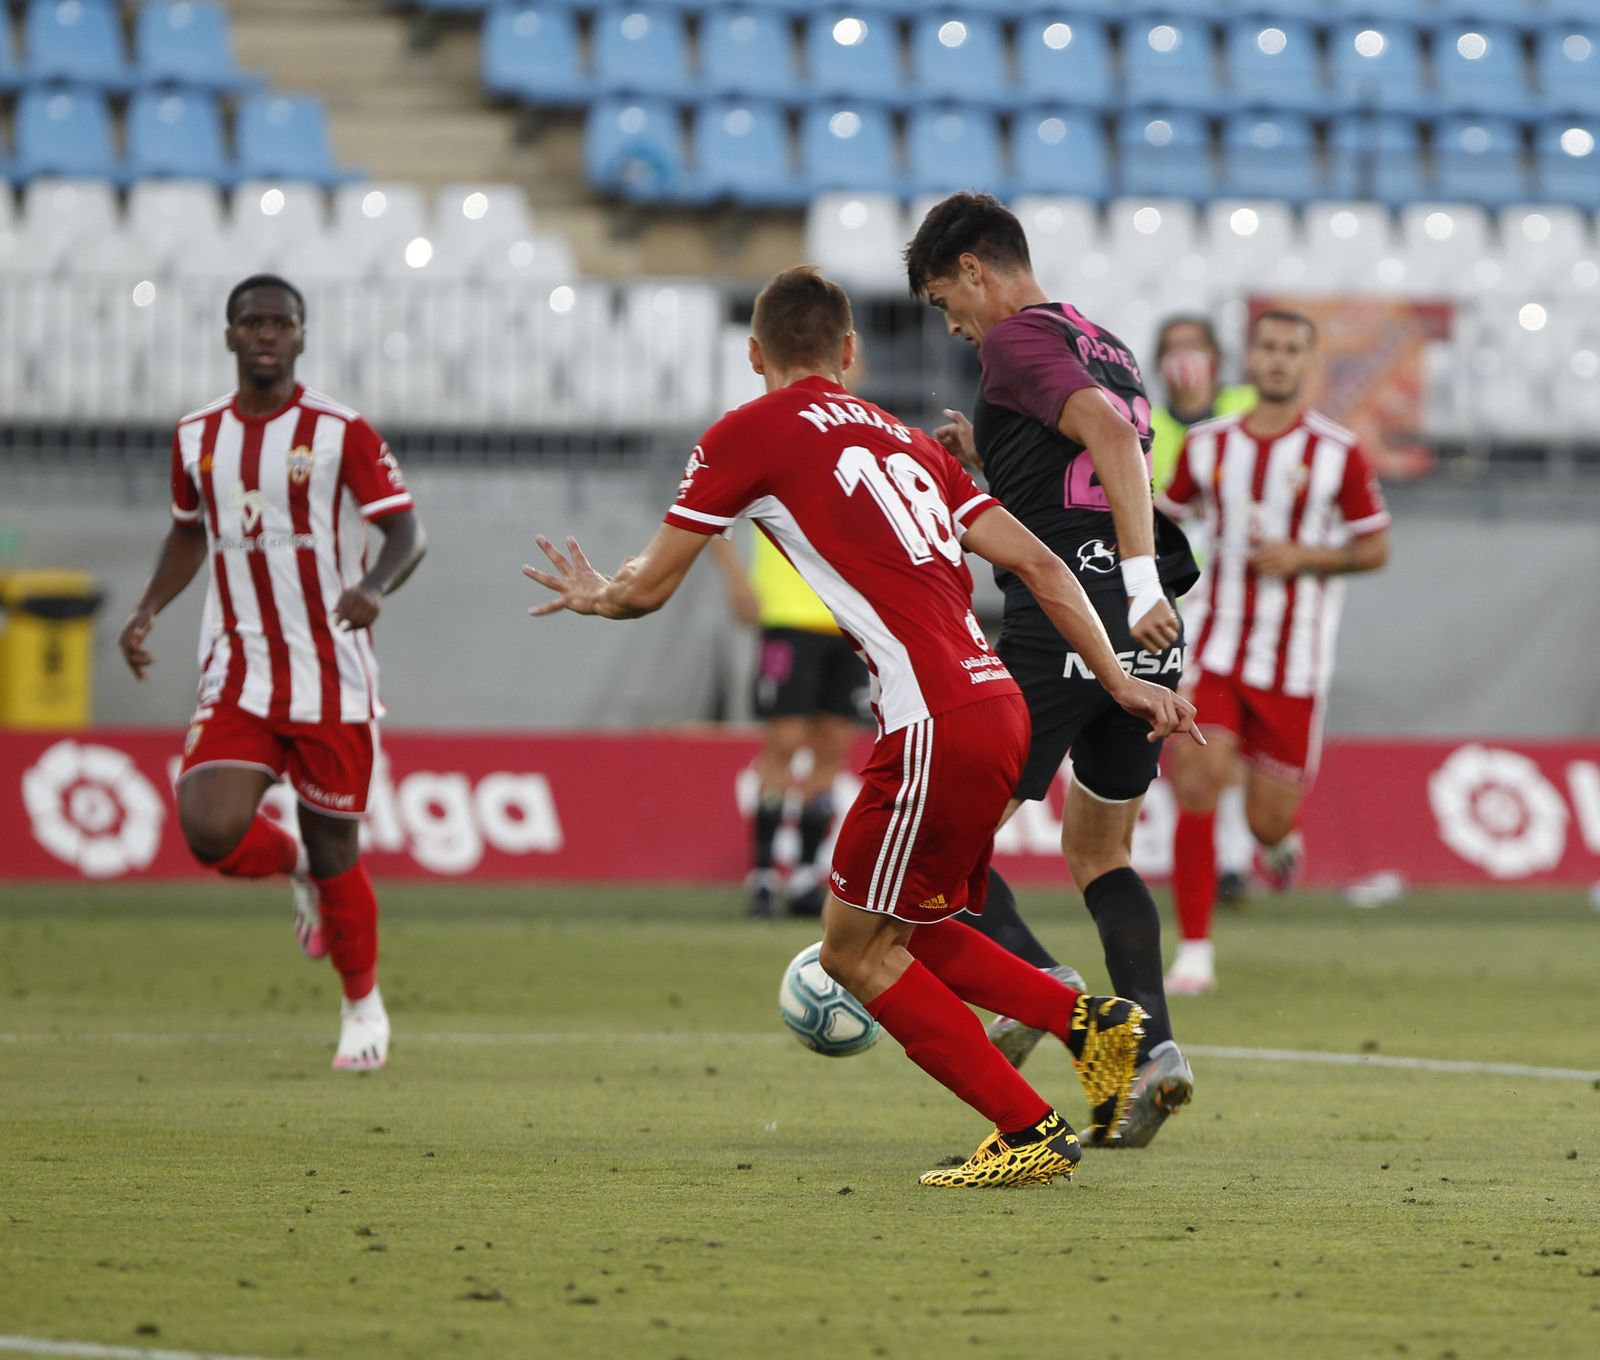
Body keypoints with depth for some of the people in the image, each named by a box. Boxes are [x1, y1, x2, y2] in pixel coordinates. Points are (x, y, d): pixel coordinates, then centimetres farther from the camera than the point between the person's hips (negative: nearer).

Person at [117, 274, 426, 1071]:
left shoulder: (340, 432, -6)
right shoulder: (197, 437, 7)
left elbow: (407, 532, -8)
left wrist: (374, 586, -29)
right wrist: (148, 611, 7)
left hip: (331, 676, -3)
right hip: (237, 676, 3)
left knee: (334, 848, 3)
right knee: (210, 832, -17)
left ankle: (364, 1006, 25)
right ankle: (296, 869, 18)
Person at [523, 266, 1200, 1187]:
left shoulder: (746, 436, 3)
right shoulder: (906, 441, 21)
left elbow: (648, 589, 9)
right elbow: (1037, 564, 15)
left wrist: (595, 595, 31)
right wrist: (1118, 680, 19)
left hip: (936, 723, -7)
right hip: (999, 706, 8)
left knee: (855, 953, 5)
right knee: (903, 935, 22)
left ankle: (1030, 1133, 2)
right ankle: (1093, 1025, 10)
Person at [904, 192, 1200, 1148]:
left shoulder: (1016, 340, -3)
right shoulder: (1109, 349, 23)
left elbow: (1112, 434, -20)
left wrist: (1140, 582, -28)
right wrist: (986, 464, 26)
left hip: (1065, 622, -8)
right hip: (1146, 636, 8)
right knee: (1100, 851, 19)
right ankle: (1154, 1048, 3)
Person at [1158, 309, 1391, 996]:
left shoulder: (1338, 452, -4)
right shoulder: (1207, 444, 3)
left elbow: (1376, 546, 1)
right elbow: (1163, 520, 19)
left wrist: (1303, 557, -14)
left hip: (1295, 664, -1)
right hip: (1217, 650, 1)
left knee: (1268, 822, 2)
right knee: (1196, 788, -15)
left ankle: (1282, 836, 41)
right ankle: (1194, 952, -8)